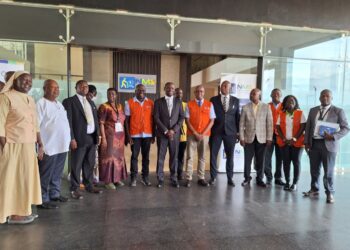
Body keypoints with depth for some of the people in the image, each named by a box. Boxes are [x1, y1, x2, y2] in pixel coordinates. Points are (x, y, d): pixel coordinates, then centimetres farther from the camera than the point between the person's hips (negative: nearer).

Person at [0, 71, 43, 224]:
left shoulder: (30, 100, 15)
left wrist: (40, 144, 14)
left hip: (29, 146, 8)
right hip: (13, 146, -8)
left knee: (26, 177, 12)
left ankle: (22, 210, 24)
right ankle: (13, 214, 12)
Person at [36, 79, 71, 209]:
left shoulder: (59, 104, 16)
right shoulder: (41, 103, -9)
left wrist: (68, 139, 16)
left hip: (62, 145, 8)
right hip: (49, 146, -8)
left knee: (57, 173, 16)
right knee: (46, 175, 1)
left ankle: (55, 194, 29)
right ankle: (43, 199, 11)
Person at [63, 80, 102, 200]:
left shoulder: (91, 103, 18)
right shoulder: (69, 101, -3)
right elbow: (68, 121, -10)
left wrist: (97, 135, 10)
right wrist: (72, 138, -16)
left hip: (92, 138, 6)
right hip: (79, 138, -6)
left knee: (90, 164, 14)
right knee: (76, 165, 2)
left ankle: (89, 185, 26)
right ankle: (74, 189, 13)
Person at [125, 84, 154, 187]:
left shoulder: (150, 103, 6)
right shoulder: (129, 103, 1)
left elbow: (153, 119, 8)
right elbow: (127, 120, 0)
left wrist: (153, 135, 5)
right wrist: (128, 135, -6)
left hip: (147, 134, 2)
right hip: (135, 135, -2)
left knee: (146, 156, 7)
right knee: (134, 156, 3)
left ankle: (145, 177, 16)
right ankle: (133, 178, 11)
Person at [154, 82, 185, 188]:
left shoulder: (178, 102, 10)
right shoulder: (158, 102, 4)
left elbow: (182, 117, 4)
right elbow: (156, 118, -3)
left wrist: (174, 130, -8)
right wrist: (165, 131, -11)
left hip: (175, 134, 2)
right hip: (162, 133, -1)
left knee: (174, 157, 5)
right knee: (160, 157, 2)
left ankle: (173, 179, 14)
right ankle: (160, 179, 10)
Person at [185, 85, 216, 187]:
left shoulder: (209, 105, 5)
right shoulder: (189, 104, 2)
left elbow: (211, 121, 2)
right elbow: (187, 121, -2)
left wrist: (203, 134, -9)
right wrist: (195, 133, -11)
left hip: (205, 135, 1)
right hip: (192, 134, -1)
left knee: (202, 157, 8)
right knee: (190, 156, -1)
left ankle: (201, 178, 15)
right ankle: (188, 179, 4)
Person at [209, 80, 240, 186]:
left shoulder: (235, 100, 9)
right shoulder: (213, 99, 5)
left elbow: (237, 116, 8)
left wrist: (238, 131, 4)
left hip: (230, 132, 1)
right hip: (216, 131, -1)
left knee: (230, 156, 6)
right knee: (213, 154, 1)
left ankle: (230, 178, 17)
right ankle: (213, 177, 13)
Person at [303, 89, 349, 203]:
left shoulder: (338, 111, 1)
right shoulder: (313, 110, 13)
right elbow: (308, 127, 14)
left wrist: (333, 136, -17)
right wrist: (306, 142, 6)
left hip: (329, 144, -3)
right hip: (314, 143, 4)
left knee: (328, 171, 2)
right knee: (314, 169, 11)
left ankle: (330, 193, 17)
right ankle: (314, 189, 26)